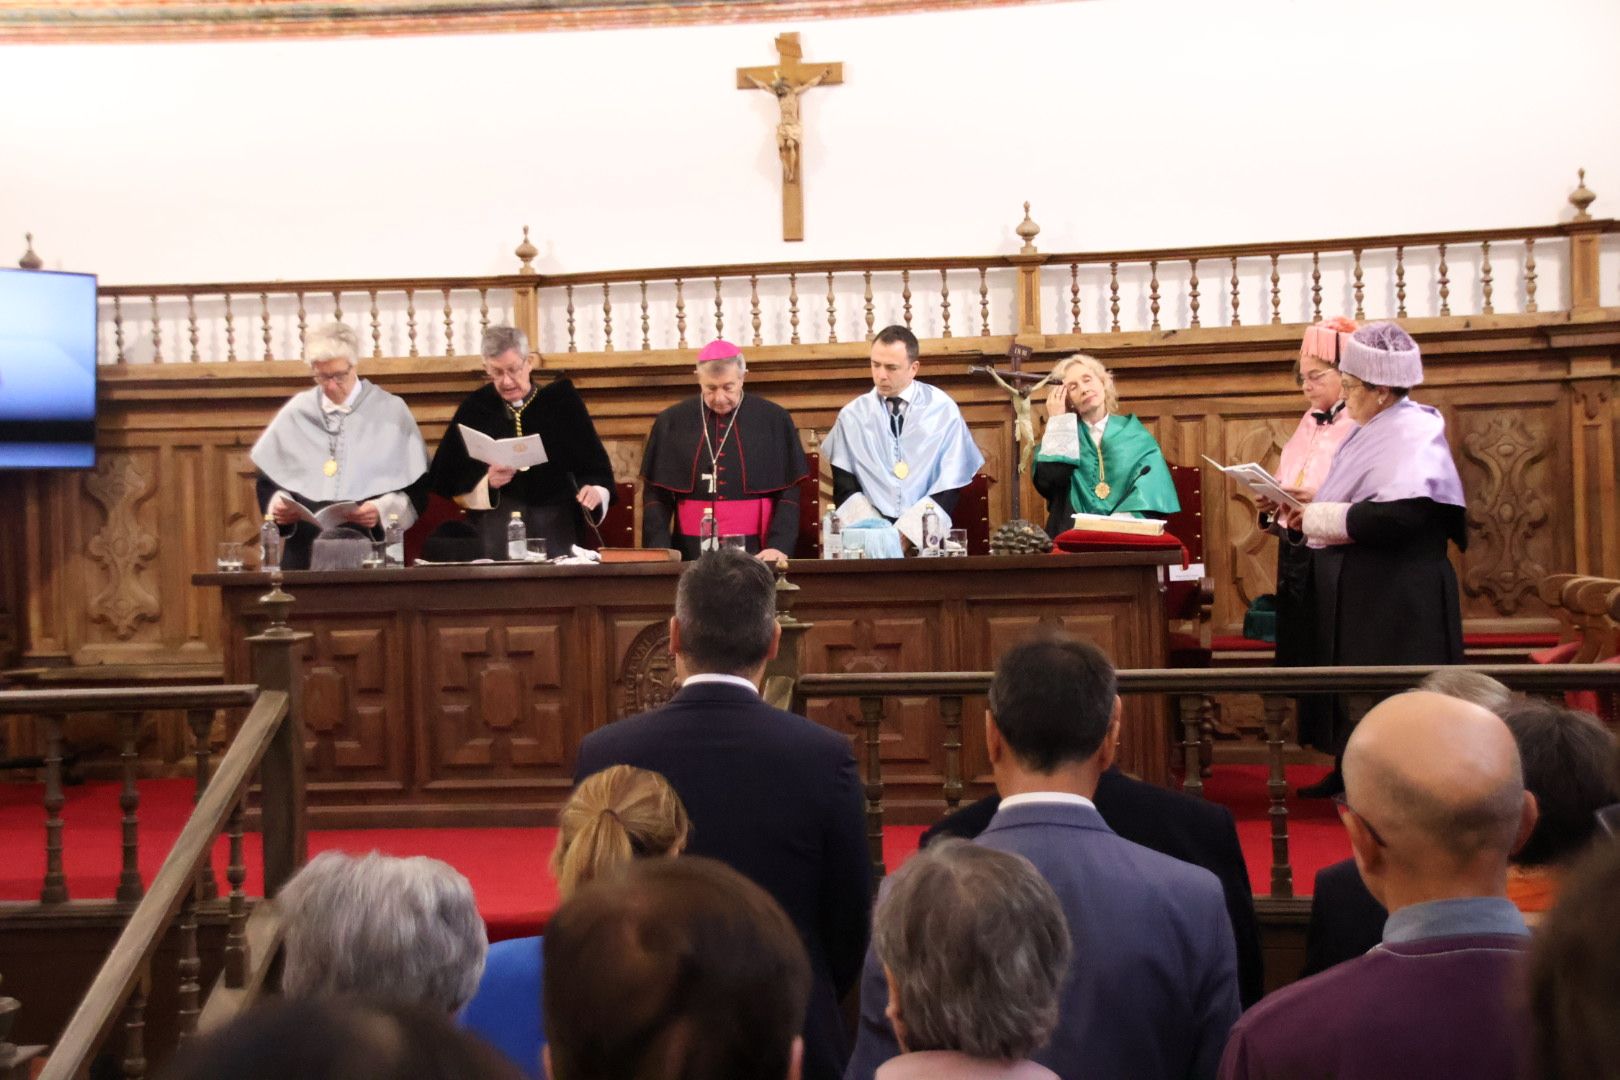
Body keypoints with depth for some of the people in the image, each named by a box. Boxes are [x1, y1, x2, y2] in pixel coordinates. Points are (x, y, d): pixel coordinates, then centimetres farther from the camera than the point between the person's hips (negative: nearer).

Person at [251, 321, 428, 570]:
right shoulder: (296, 413, 9)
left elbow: (415, 486, 1)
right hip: (304, 551, 2)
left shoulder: (391, 411, 3)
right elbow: (267, 481, 14)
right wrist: (277, 503, -7)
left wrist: (383, 510, -15)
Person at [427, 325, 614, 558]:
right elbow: (444, 477, 5)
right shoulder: (475, 408, 5)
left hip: (556, 529, 0)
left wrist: (595, 490, -19)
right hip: (496, 532, 0)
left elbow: (594, 464, 2)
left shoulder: (562, 401, 4)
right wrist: (486, 483, -12)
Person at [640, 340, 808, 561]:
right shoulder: (671, 423, 3)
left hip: (755, 551, -1)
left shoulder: (774, 421, 0)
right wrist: (659, 551, -8)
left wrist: (778, 546, -13)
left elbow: (788, 492, 0)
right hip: (692, 551, 1)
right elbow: (657, 495, 4)